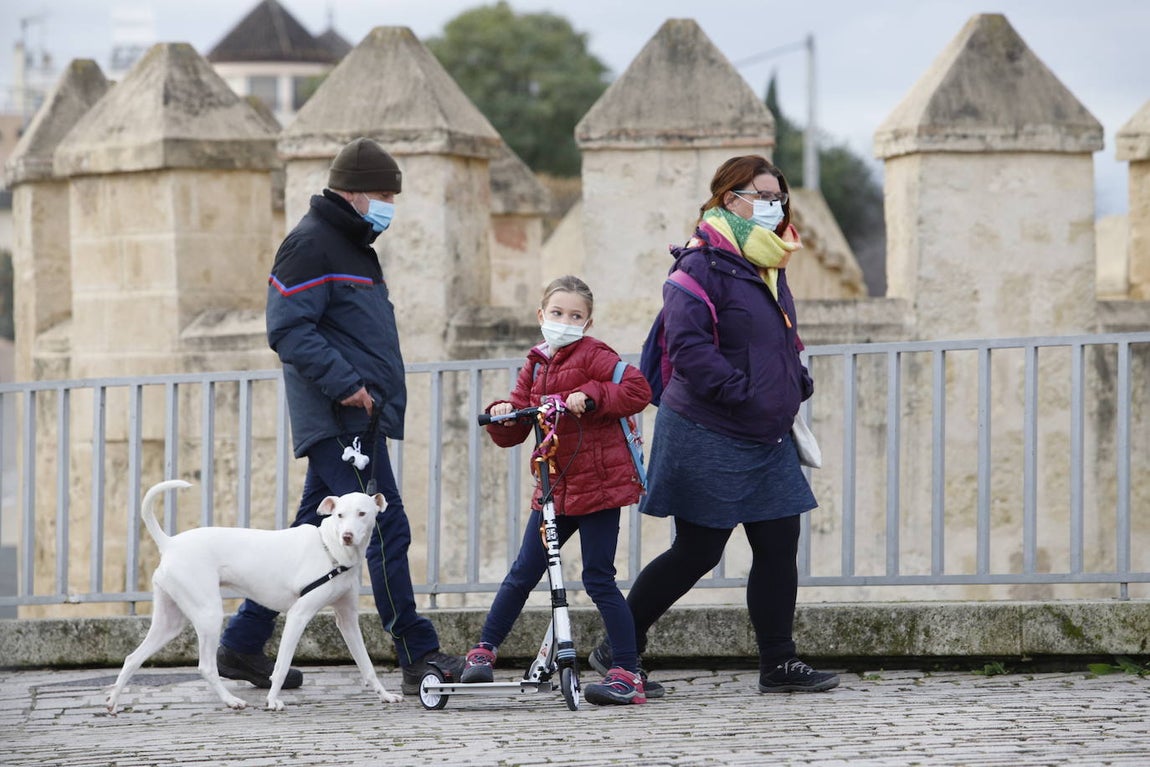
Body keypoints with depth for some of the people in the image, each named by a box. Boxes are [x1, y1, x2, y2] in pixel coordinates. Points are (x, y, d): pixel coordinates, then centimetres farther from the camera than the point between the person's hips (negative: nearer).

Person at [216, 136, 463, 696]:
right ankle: (418, 658, -11)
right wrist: (345, 384, -23)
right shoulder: (311, 243, -10)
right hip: (341, 419, -11)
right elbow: (288, 329, -18)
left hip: (358, 418, 11)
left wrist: (386, 383, 17)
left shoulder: (353, 245, 22)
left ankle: (242, 645, 17)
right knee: (385, 530, -11)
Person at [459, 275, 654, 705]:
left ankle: (628, 673, -3)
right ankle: (485, 650, 21)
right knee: (522, 574, 9)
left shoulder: (592, 356, -4)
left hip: (598, 484, -6)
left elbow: (638, 391, -16)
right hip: (554, 488, 6)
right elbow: (511, 435, 10)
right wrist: (502, 415, -12)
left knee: (599, 580, -7)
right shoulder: (535, 368, 13)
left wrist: (590, 394, -25)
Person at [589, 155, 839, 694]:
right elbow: (688, 347, -23)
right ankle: (617, 650, 12)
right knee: (697, 552, -2)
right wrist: (744, 394, -24)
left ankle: (778, 663, 8)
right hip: (709, 438, -8)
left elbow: (786, 341, 28)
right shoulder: (702, 266, -14)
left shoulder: (769, 266, 15)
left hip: (768, 440, 9)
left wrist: (796, 388, 11)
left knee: (779, 546, 3)